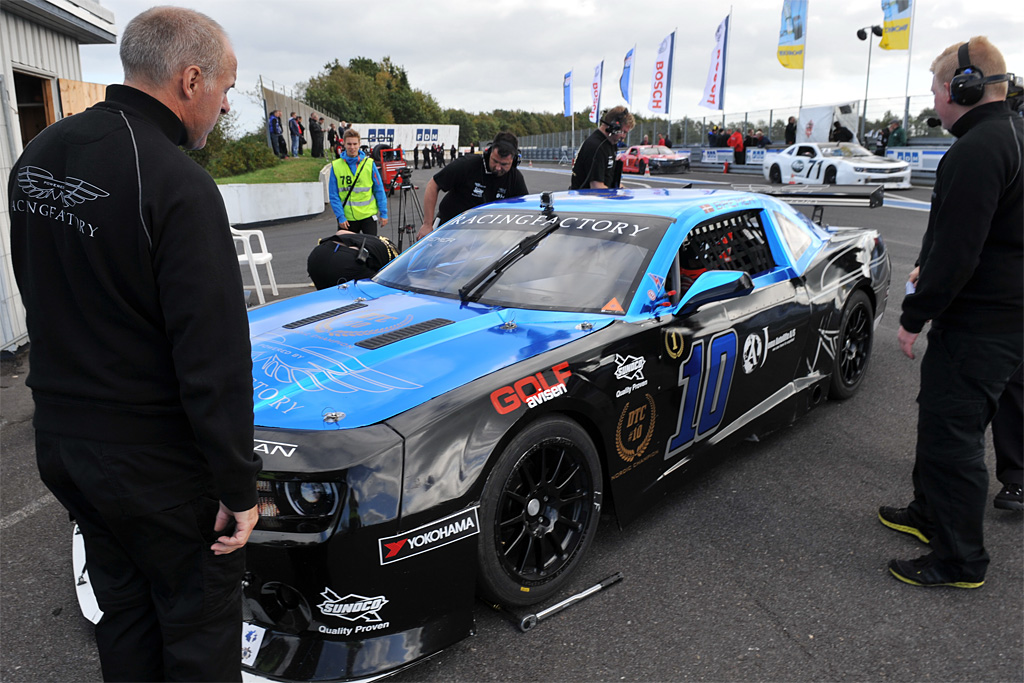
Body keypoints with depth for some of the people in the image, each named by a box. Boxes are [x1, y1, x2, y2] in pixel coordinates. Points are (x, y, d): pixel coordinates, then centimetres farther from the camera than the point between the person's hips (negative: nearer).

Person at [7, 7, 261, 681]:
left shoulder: (37, 157, 4)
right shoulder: (176, 184, -23)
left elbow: (43, 298, 13)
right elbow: (213, 357, -24)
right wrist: (239, 486, -16)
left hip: (61, 441, 8)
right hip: (156, 461, -8)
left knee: (124, 607, 25)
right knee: (201, 623, 12)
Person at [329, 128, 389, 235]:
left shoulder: (369, 163, -1)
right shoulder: (336, 166, -1)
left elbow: (379, 190, 2)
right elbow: (333, 195, -1)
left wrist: (383, 213, -1)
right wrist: (340, 216, -8)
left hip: (368, 215, -1)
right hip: (347, 218, 1)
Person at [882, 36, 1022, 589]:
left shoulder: (978, 149, -21)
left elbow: (957, 252, -25)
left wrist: (914, 316, -17)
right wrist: (931, 266, 22)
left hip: (979, 324, -11)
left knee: (952, 434, -2)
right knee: (939, 413, 22)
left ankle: (959, 562, 12)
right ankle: (930, 512, 39)